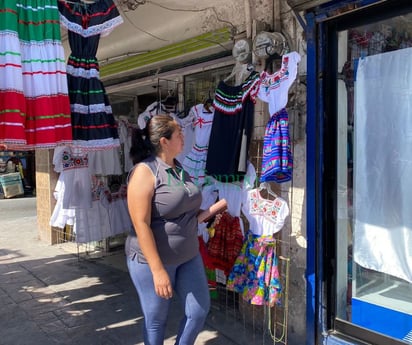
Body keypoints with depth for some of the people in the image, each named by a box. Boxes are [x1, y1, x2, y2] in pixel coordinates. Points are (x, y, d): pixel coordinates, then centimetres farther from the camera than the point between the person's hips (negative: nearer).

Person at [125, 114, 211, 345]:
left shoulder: (179, 168, 6)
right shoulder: (144, 171, -18)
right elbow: (141, 225, -22)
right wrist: (157, 270, -23)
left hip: (188, 256, 7)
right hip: (153, 259, -7)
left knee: (200, 310, 11)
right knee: (156, 319, 11)